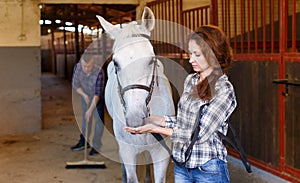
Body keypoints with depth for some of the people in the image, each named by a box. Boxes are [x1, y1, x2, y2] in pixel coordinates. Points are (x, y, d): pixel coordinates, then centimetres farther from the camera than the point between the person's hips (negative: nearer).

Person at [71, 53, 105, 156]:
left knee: (99, 121, -1)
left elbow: (97, 94, -34)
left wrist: (91, 109, -34)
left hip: (98, 99, -5)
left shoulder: (99, 73, -36)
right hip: (85, 97, 5)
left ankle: (96, 146, 8)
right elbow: (75, 84, -10)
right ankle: (83, 142, 28)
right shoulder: (77, 67, -21)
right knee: (85, 119, 15)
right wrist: (84, 95, -23)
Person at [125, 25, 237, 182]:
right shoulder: (190, 80, 7)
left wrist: (155, 129, -19)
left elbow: (200, 134, -20)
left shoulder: (224, 90, -17)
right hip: (181, 166, 6)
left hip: (208, 169, -6)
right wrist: (150, 119, 1)